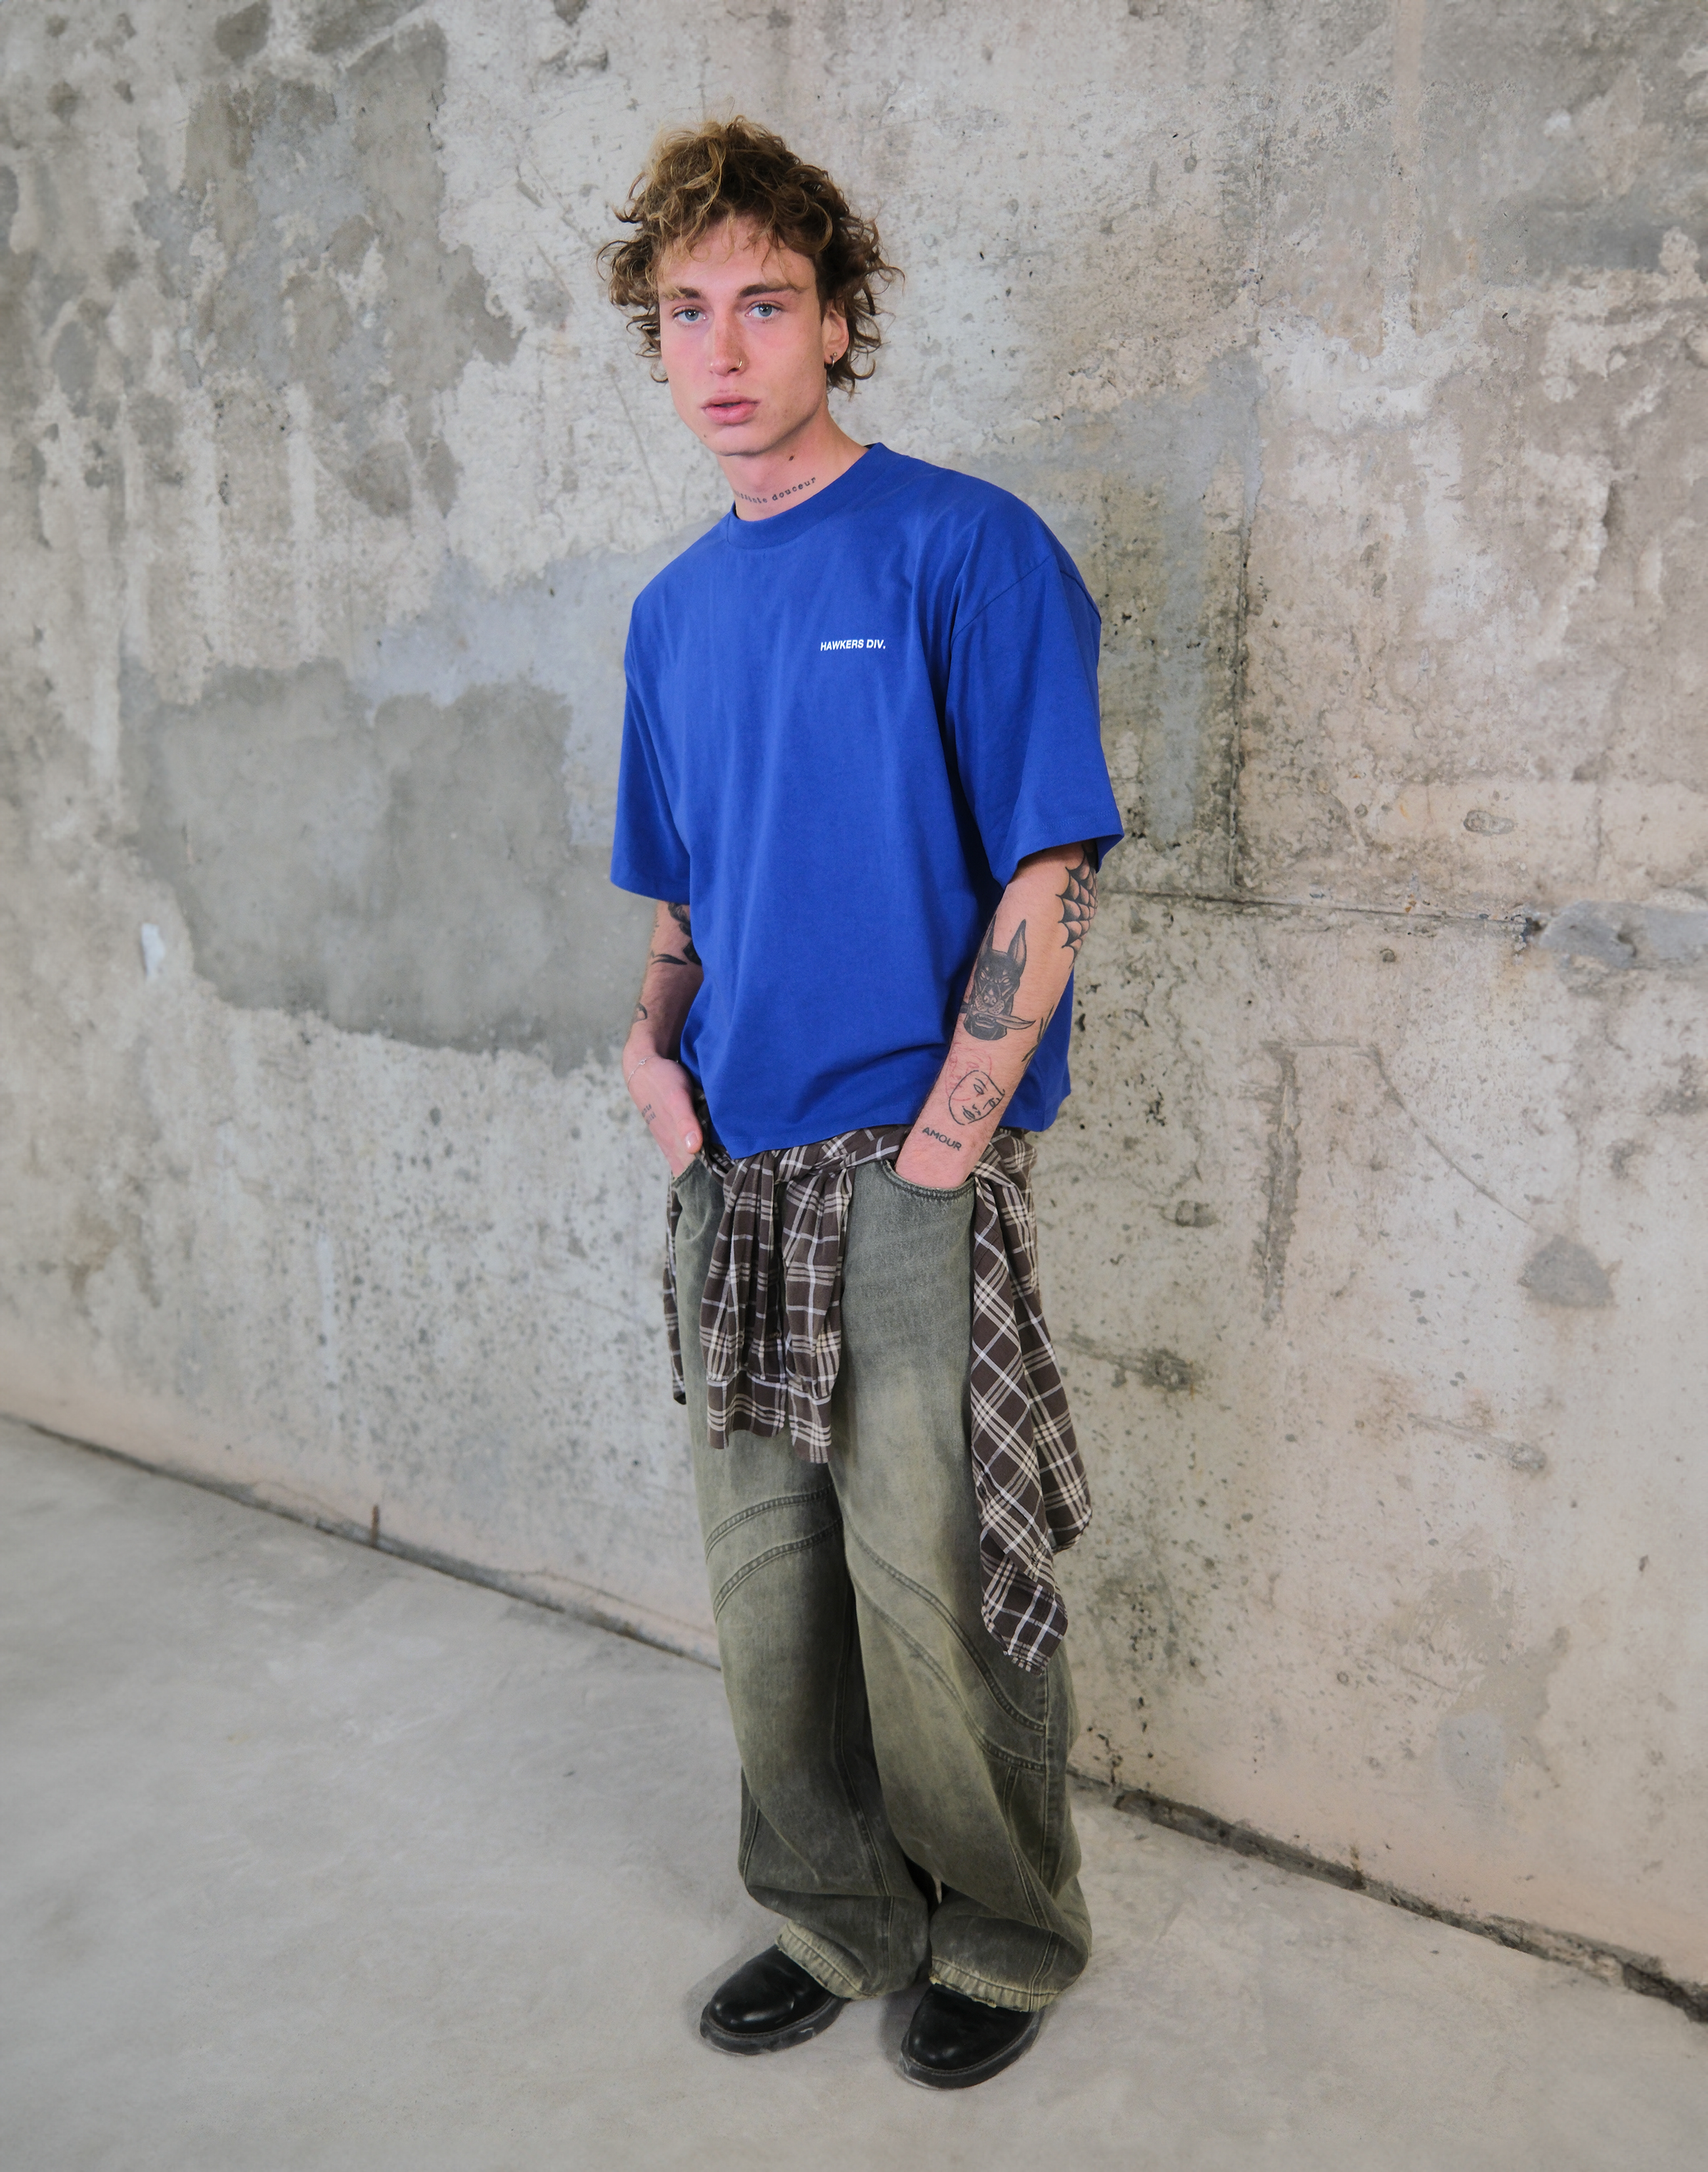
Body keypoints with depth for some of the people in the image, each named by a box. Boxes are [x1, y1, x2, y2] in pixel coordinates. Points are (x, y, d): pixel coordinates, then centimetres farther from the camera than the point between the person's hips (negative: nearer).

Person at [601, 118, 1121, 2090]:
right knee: (766, 1582, 15)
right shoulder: (674, 610, 13)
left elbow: (1048, 877, -11)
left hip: (910, 1170, -6)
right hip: (734, 1177, 6)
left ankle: (1007, 1935, 30)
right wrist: (653, 1039, 2)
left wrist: (939, 1144, -15)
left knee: (936, 1592, 3)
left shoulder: (965, 548, -6)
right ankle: (838, 1913, 37)